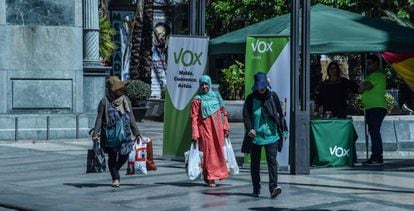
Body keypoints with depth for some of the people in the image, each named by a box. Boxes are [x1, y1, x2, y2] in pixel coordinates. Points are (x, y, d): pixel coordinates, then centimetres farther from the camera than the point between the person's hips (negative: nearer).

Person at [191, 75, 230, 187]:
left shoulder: (216, 96, 10)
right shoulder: (197, 100, -1)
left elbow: (223, 112, 14)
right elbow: (194, 117, -4)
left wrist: (226, 127, 8)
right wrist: (195, 134, -11)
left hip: (217, 129, 4)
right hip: (205, 129, -4)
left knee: (218, 151, 6)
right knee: (209, 151, -6)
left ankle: (217, 173, 21)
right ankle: (210, 178, 2)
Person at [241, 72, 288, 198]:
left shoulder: (273, 97, 5)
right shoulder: (250, 99, 2)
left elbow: (280, 114, 11)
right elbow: (246, 115, -3)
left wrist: (283, 131, 12)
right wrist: (249, 129, -19)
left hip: (272, 135, 0)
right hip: (255, 136, 0)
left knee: (272, 160, -11)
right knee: (255, 163, 8)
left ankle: (273, 187, -17)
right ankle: (256, 189, 18)